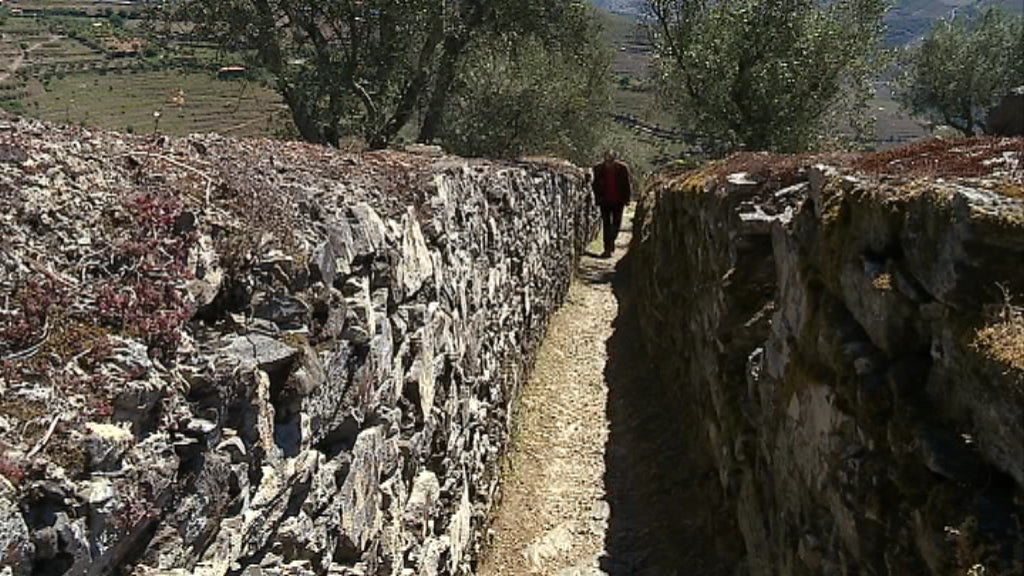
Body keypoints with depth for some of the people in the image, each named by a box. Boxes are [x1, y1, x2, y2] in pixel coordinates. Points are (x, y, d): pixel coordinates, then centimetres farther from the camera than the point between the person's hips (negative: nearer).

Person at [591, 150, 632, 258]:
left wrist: (626, 198, -3)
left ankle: (611, 243, 26)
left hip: (618, 201, 0)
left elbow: (628, 184, 0)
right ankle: (607, 248, 4)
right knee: (606, 225, 2)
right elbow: (595, 184, 3)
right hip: (605, 201, 0)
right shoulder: (598, 169, -7)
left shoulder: (623, 168, -9)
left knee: (616, 224, 5)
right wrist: (597, 199, -2)